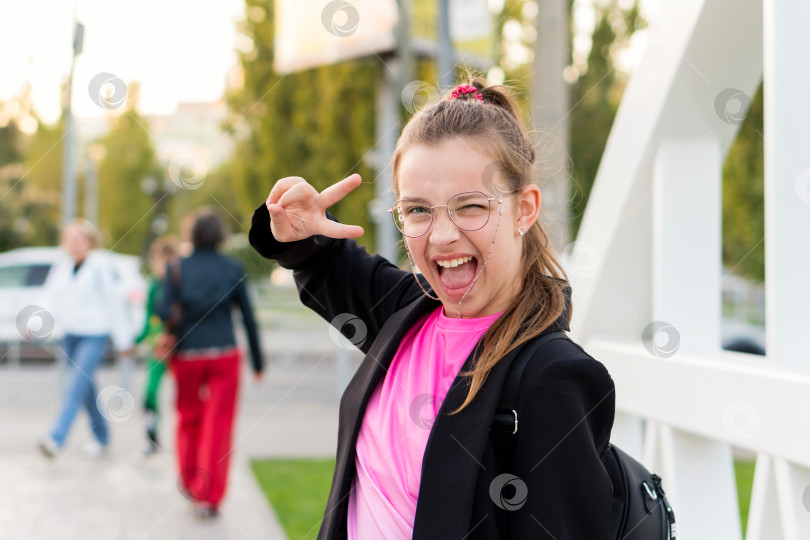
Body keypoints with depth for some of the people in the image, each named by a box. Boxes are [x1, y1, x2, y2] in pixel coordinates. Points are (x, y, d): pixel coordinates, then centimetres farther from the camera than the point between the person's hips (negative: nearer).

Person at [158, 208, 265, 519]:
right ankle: (209, 497, -1)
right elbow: (248, 316, 2)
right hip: (224, 354, -1)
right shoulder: (233, 269, 0)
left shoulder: (178, 268, -2)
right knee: (218, 427, 2)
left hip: (187, 355, 1)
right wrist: (257, 361, 10)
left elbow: (164, 310, -13)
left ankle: (189, 484, 33)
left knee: (188, 420, 20)